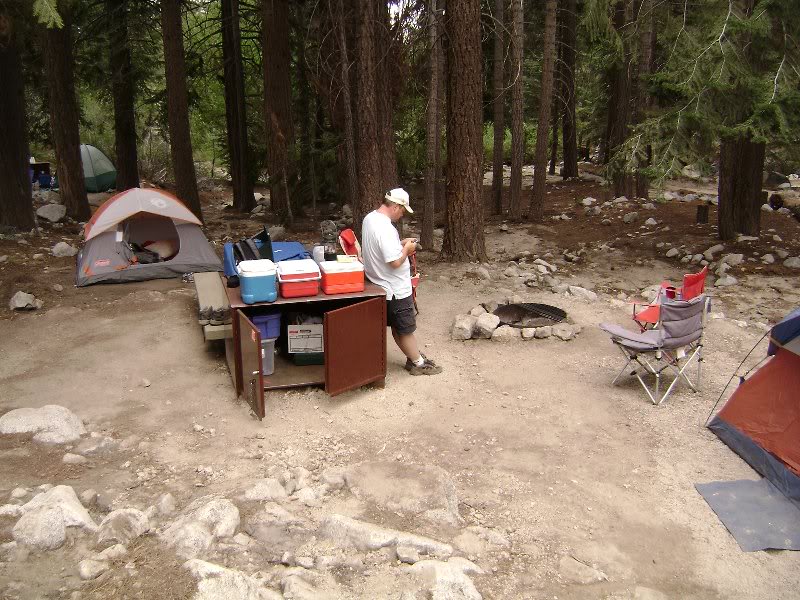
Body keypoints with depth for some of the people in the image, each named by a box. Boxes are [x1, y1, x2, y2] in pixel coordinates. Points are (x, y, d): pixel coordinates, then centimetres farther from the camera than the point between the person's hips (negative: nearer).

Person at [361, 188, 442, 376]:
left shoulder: (369, 218, 3)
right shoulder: (386, 229, -28)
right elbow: (395, 262, -30)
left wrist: (401, 243, 9)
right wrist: (407, 248, -12)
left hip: (381, 287, 9)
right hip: (397, 290, -9)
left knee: (397, 328, 19)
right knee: (406, 329, 7)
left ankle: (413, 357, 33)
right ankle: (419, 364, 21)